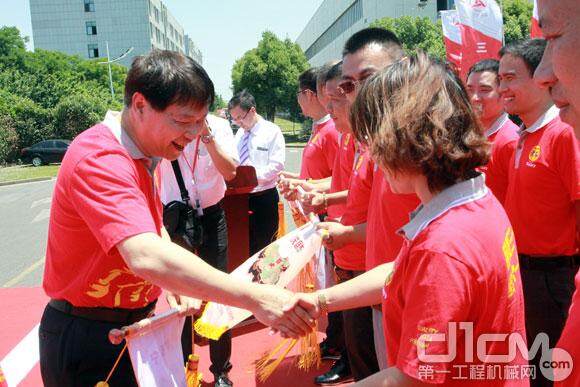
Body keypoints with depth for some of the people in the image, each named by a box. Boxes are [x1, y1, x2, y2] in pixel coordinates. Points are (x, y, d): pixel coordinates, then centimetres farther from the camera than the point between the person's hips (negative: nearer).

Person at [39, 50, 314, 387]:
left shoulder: (144, 156, 5)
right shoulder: (100, 159, -27)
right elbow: (146, 256, -41)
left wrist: (177, 286, 1)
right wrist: (254, 297, -44)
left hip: (134, 322, 8)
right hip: (89, 338, -8)